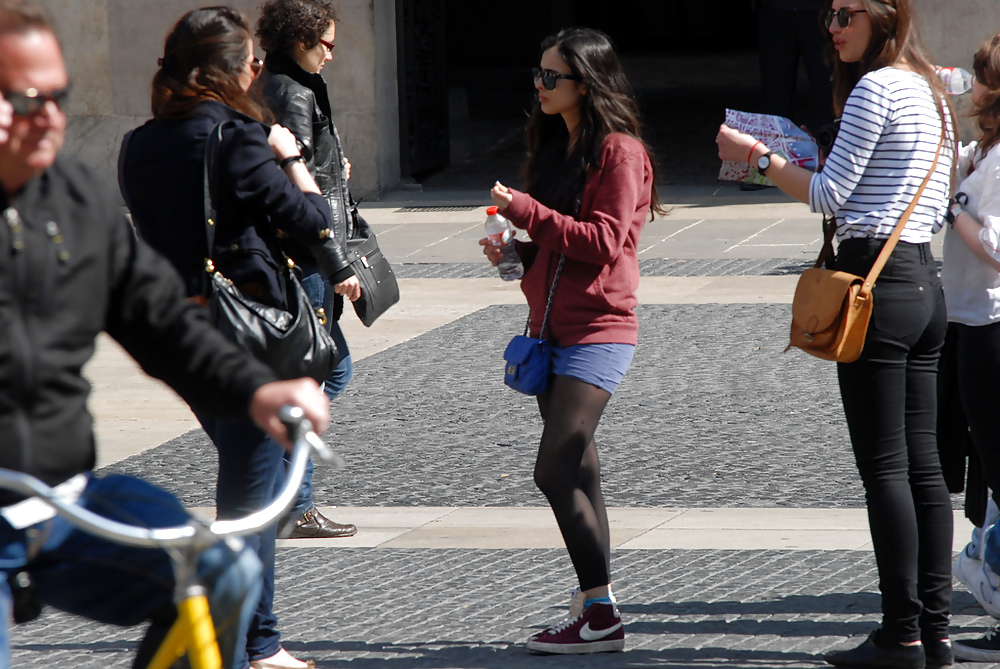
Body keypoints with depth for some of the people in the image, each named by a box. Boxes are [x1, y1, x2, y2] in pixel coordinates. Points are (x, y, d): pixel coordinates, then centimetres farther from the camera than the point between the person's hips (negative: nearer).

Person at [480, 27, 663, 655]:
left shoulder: (619, 152, -12)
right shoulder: (557, 146, 16)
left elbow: (603, 242, -20)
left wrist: (527, 211, -20)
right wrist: (514, 246, 5)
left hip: (598, 331, -9)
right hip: (554, 327, 9)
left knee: (556, 472, -14)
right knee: (577, 474, 9)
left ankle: (602, 615, -10)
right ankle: (594, 609, 14)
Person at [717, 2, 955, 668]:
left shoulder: (876, 88, -11)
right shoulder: (931, 92, 17)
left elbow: (830, 196, -10)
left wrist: (757, 154, 1)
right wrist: (828, 166, 21)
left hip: (877, 279, -9)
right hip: (926, 280, 9)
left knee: (884, 465, -6)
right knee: (922, 463, 8)